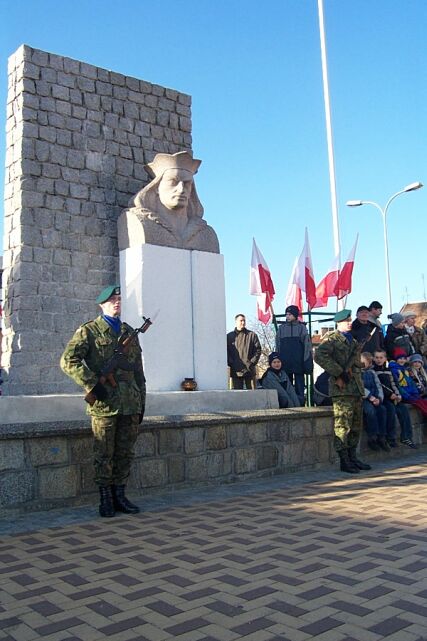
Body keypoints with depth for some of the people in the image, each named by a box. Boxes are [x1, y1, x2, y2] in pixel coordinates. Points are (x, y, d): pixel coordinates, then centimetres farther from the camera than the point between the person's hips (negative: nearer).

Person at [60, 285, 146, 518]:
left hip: (130, 404, 5)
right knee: (104, 454, 3)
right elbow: (68, 361, -11)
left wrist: (141, 401, 15)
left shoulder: (129, 332, 16)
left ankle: (120, 496, 21)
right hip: (104, 403, -5)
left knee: (125, 453, 9)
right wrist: (92, 384, -16)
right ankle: (106, 499, 15)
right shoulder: (89, 331, 0)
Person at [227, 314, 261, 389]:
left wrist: (252, 363, -8)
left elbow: (258, 350, 4)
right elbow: (226, 352, 7)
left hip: (250, 370, 0)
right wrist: (230, 363, -7)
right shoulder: (229, 336, 9)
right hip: (235, 371, 0)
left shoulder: (252, 335, 8)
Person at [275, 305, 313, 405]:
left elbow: (307, 344, 1)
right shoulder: (281, 328, 11)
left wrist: (307, 360, -6)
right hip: (285, 362, 2)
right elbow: (278, 345, 12)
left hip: (298, 361, -2)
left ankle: (300, 403, 4)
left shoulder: (301, 327, 5)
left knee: (299, 382, 0)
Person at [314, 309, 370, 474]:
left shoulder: (352, 341, 22)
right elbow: (320, 356, -21)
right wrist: (338, 373, -20)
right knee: (343, 424, -7)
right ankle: (344, 460, -1)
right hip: (342, 388, -8)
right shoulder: (332, 339, -5)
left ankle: (352, 457, 22)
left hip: (356, 387, 9)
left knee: (356, 425, 12)